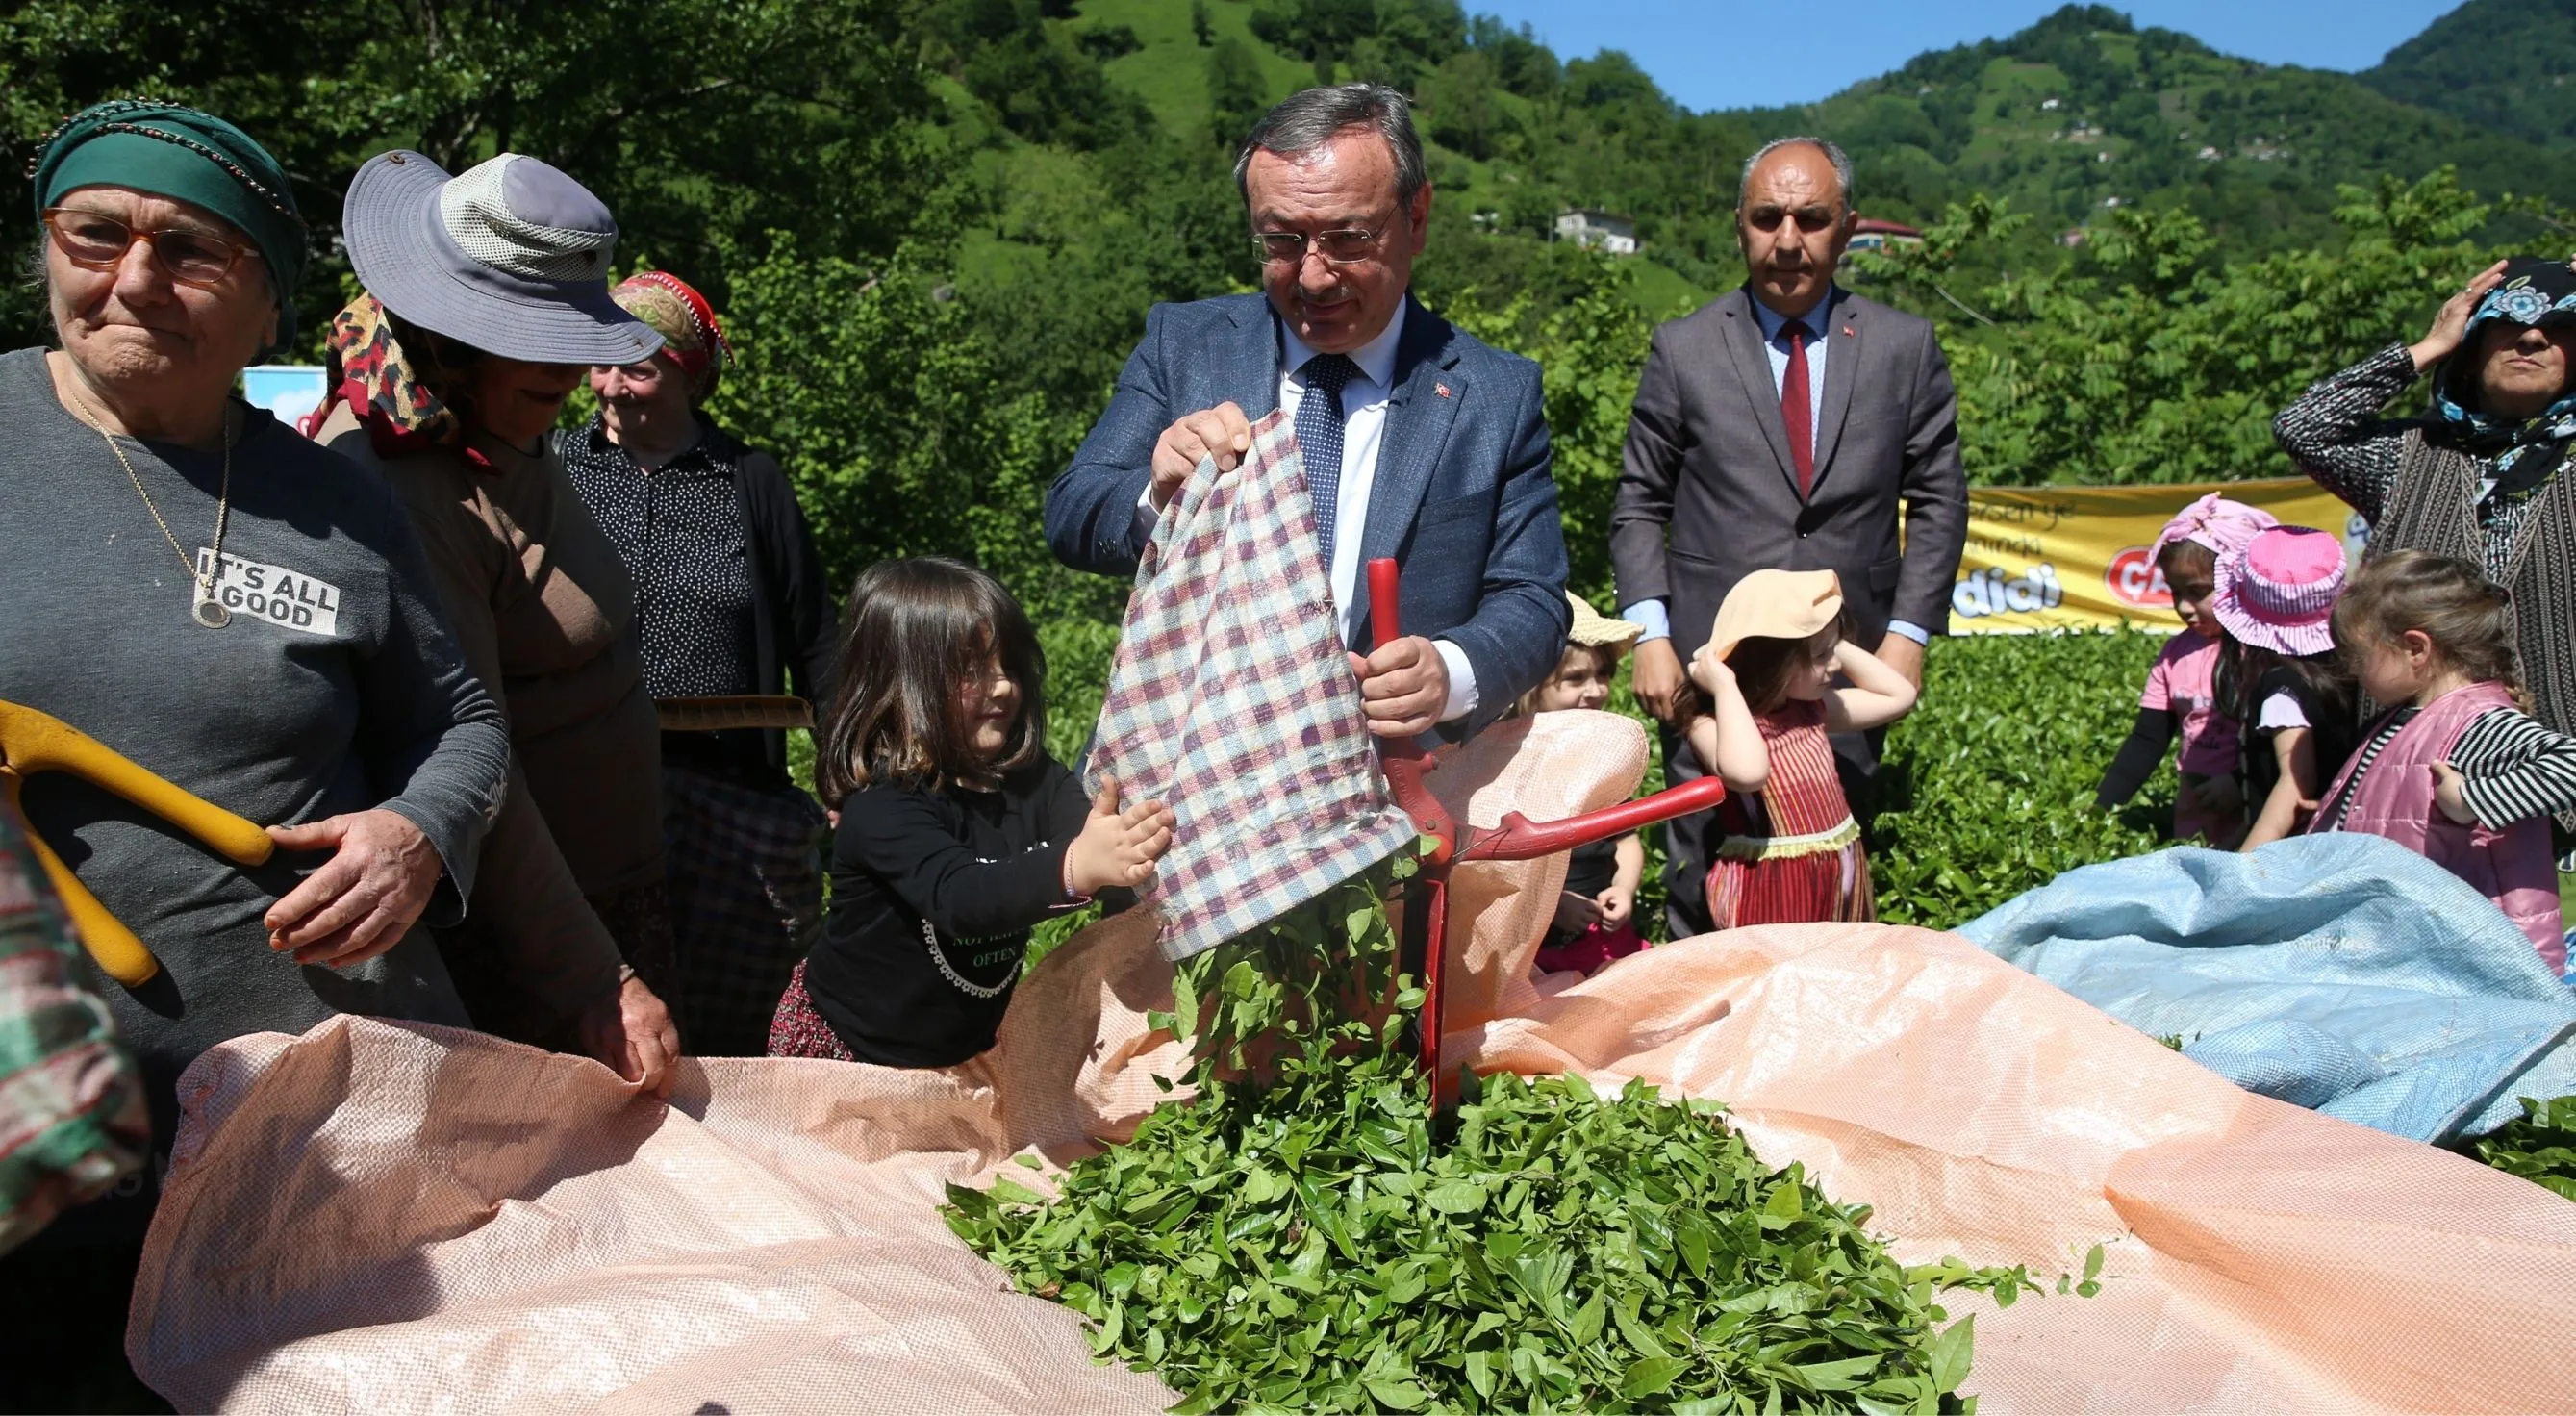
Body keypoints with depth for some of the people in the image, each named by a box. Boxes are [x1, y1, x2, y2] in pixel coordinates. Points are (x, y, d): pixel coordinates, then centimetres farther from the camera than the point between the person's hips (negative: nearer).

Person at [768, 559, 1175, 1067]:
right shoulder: (880, 808, -25)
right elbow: (959, 896, -41)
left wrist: (1142, 842, -47)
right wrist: (1076, 866, -58)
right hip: (850, 1055, -5)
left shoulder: (1033, 778, -8)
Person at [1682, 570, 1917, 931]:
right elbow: (1747, 773, -39)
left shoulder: (1811, 708, 9)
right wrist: (1726, 687, -29)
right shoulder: (1713, 723, -17)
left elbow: (1899, 696, 18)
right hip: (1769, 892, -8)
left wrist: (1840, 646, 9)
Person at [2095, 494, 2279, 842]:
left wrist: (2241, 784, -24)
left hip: (2256, 815, -5)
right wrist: (2102, 807, -2)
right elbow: (2147, 741, 7)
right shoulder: (2176, 653, 6)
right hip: (2195, 812, 5)